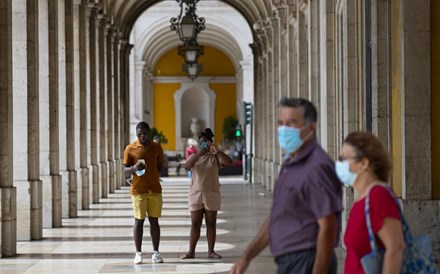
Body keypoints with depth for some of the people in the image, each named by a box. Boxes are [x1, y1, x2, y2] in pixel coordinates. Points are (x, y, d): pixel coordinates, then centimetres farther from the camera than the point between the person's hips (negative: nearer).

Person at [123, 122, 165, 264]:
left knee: (154, 221, 4)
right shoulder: (130, 149, -1)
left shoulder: (157, 147, 7)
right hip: (138, 190, -2)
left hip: (155, 190, 2)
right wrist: (135, 168, -19)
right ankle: (138, 253, 5)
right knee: (139, 221, 0)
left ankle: (156, 253, 9)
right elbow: (125, 171, 1)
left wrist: (155, 177, -1)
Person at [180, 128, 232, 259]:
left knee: (211, 224, 3)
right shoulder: (194, 156, 6)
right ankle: (191, 252, 5)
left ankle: (211, 251, 9)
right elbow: (187, 167, -14)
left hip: (212, 194, -1)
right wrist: (198, 154, -25)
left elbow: (228, 161, -17)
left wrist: (216, 150, -25)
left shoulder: (215, 157, 1)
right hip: (196, 194, 1)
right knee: (195, 224, 3)